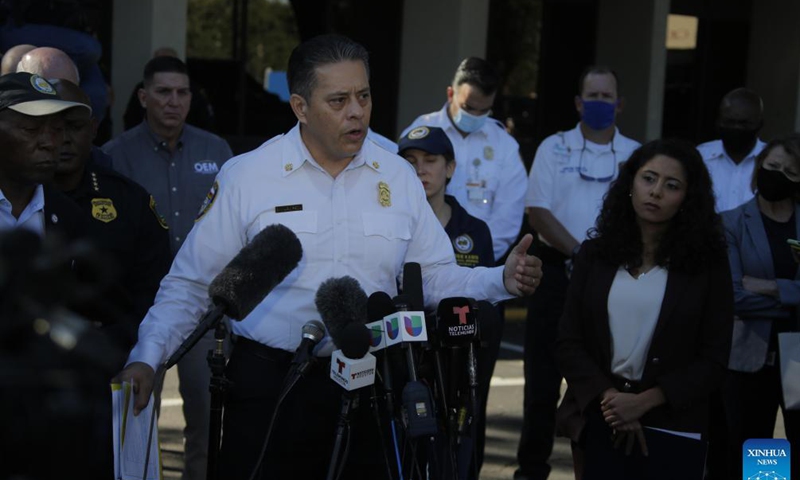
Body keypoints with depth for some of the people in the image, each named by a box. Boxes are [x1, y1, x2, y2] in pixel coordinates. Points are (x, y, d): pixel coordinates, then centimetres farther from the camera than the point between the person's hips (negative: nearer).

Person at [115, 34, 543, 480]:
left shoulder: (398, 178, 6)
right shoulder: (245, 177, -3)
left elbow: (437, 277, 8)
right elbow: (191, 286, 1)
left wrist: (503, 280, -9)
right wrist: (147, 358, -9)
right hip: (268, 388, -2)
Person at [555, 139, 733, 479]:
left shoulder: (707, 263, -3)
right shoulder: (595, 254, 3)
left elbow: (713, 360, -6)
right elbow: (568, 343, 1)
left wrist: (643, 402, -15)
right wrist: (609, 396, -14)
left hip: (673, 432, -1)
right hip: (599, 422, 2)